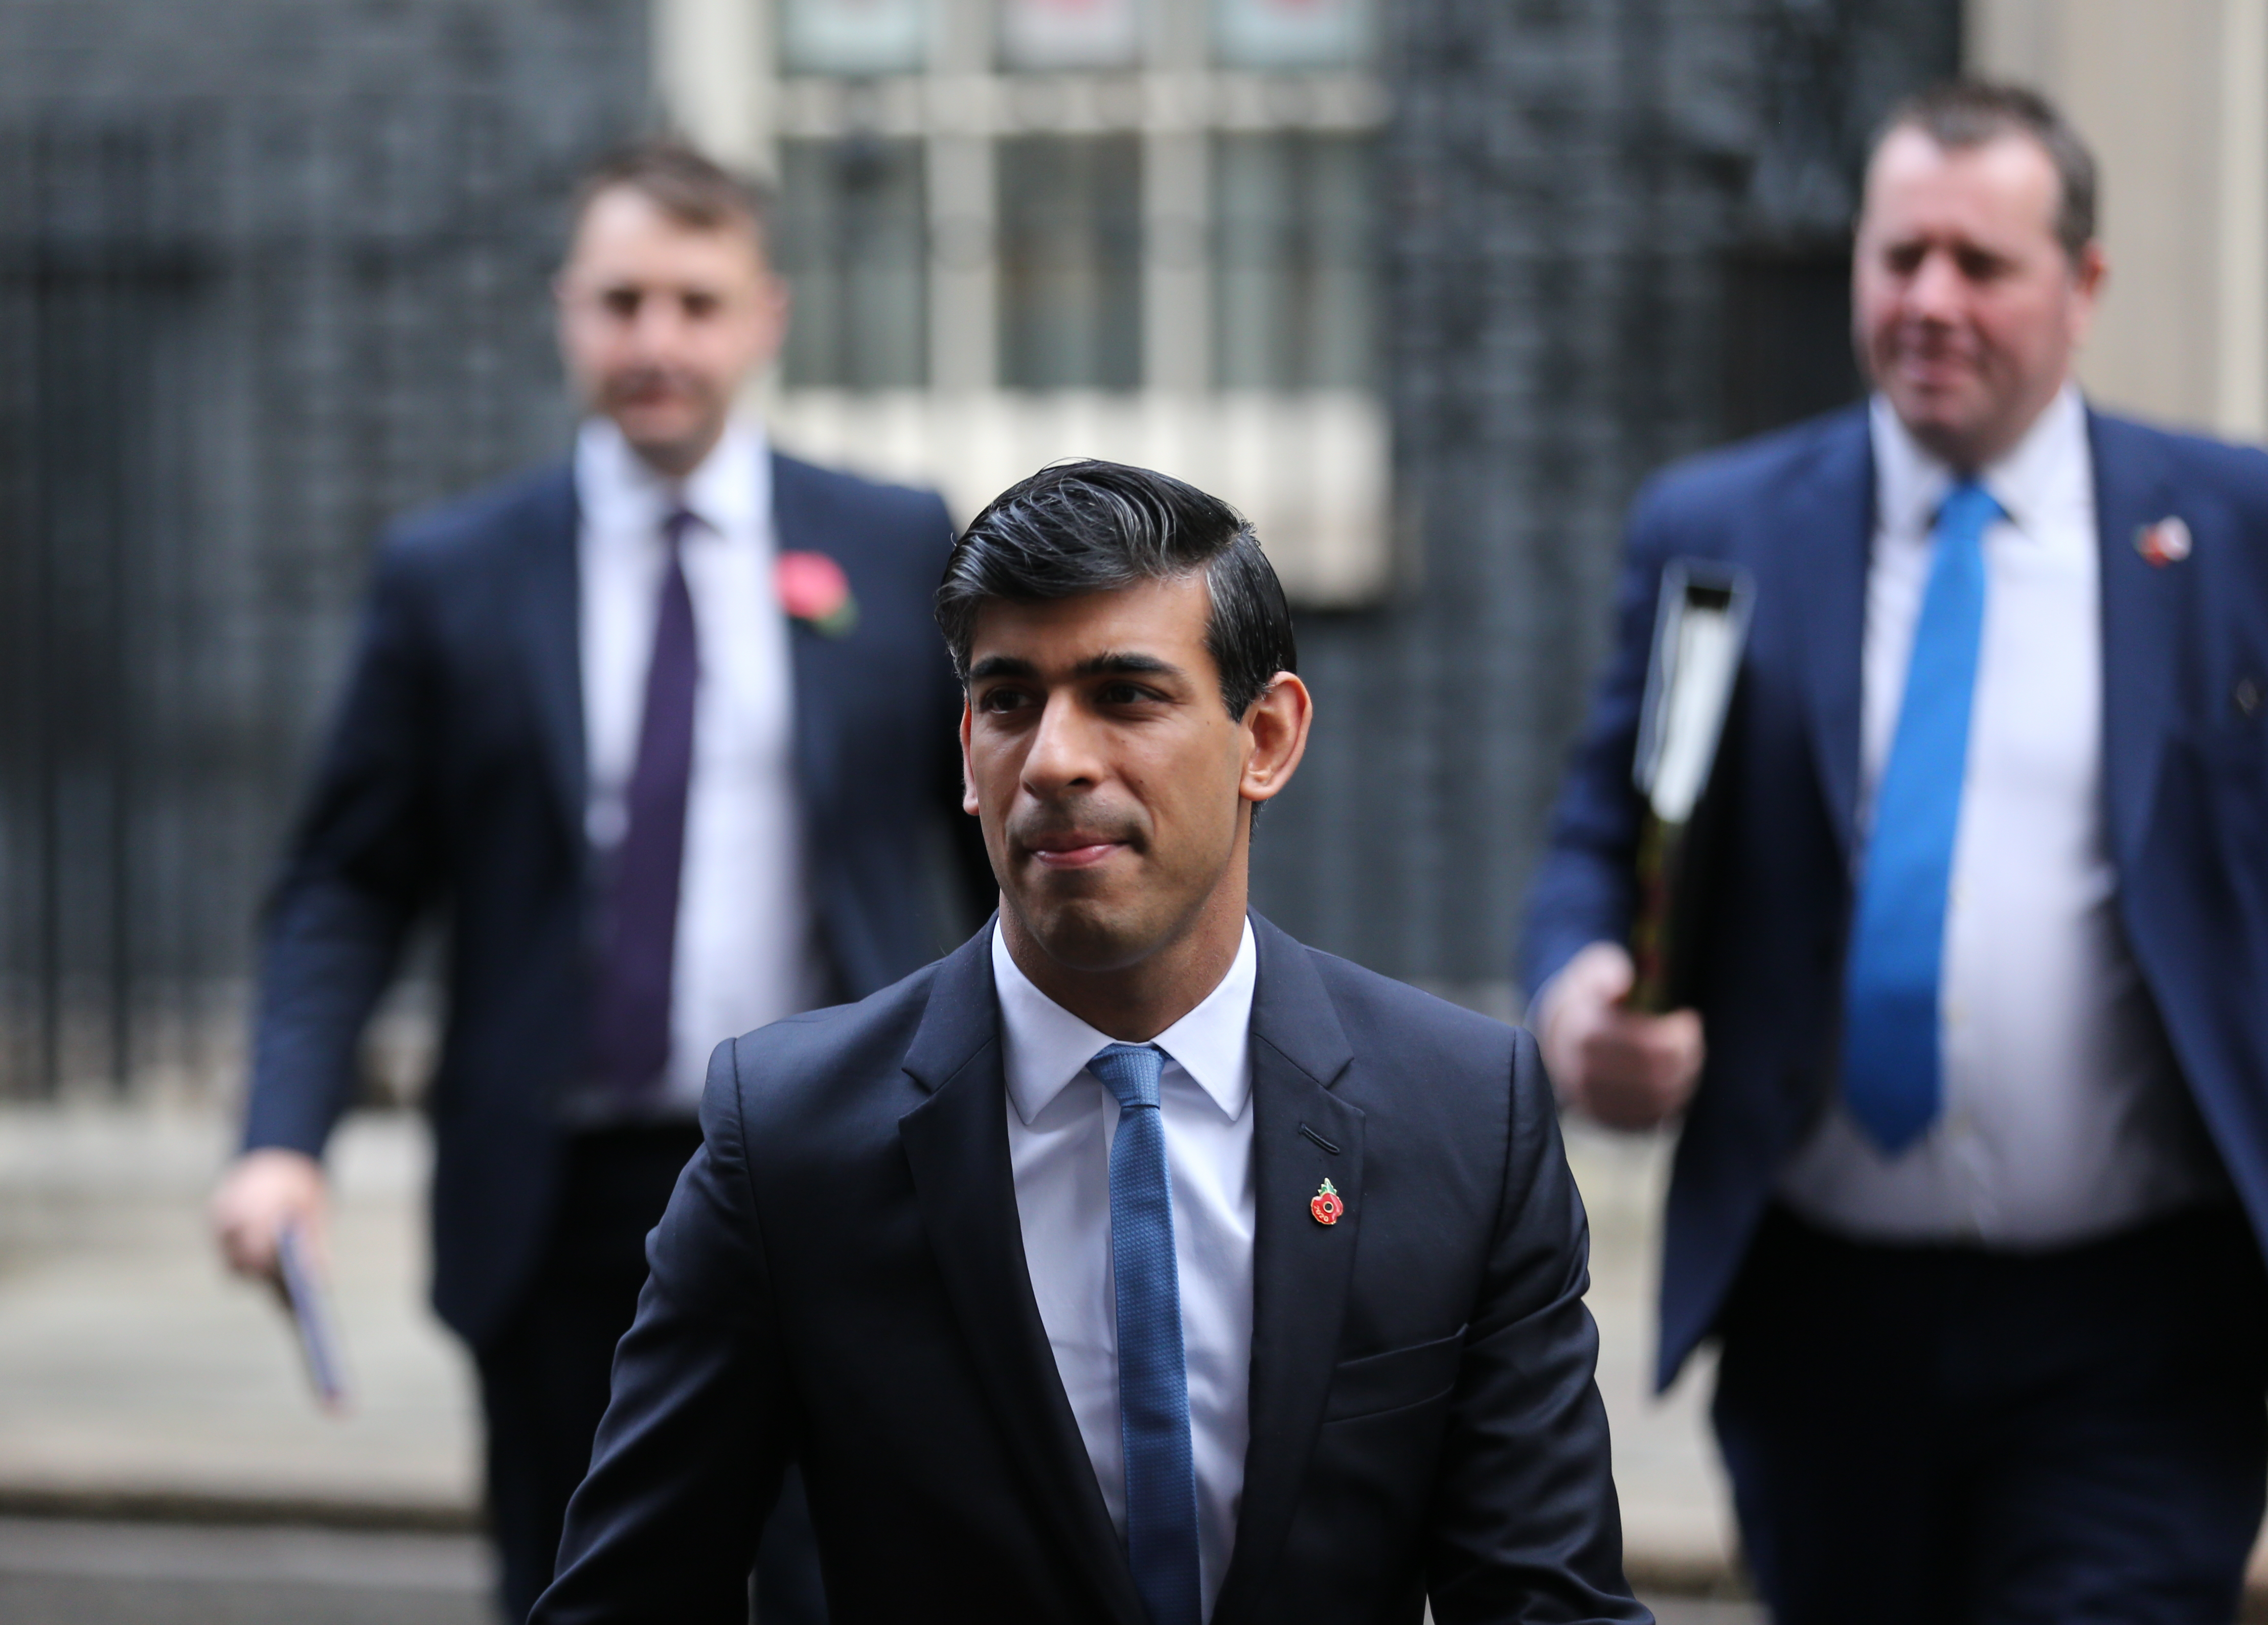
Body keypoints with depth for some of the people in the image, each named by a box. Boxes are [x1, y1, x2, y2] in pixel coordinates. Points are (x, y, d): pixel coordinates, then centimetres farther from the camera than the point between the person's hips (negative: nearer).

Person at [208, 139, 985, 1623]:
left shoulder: (899, 552, 6)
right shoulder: (451, 579, 5)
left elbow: (1018, 839, 12)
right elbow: (347, 888, 4)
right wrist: (285, 1141, -10)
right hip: (561, 1214, 1)